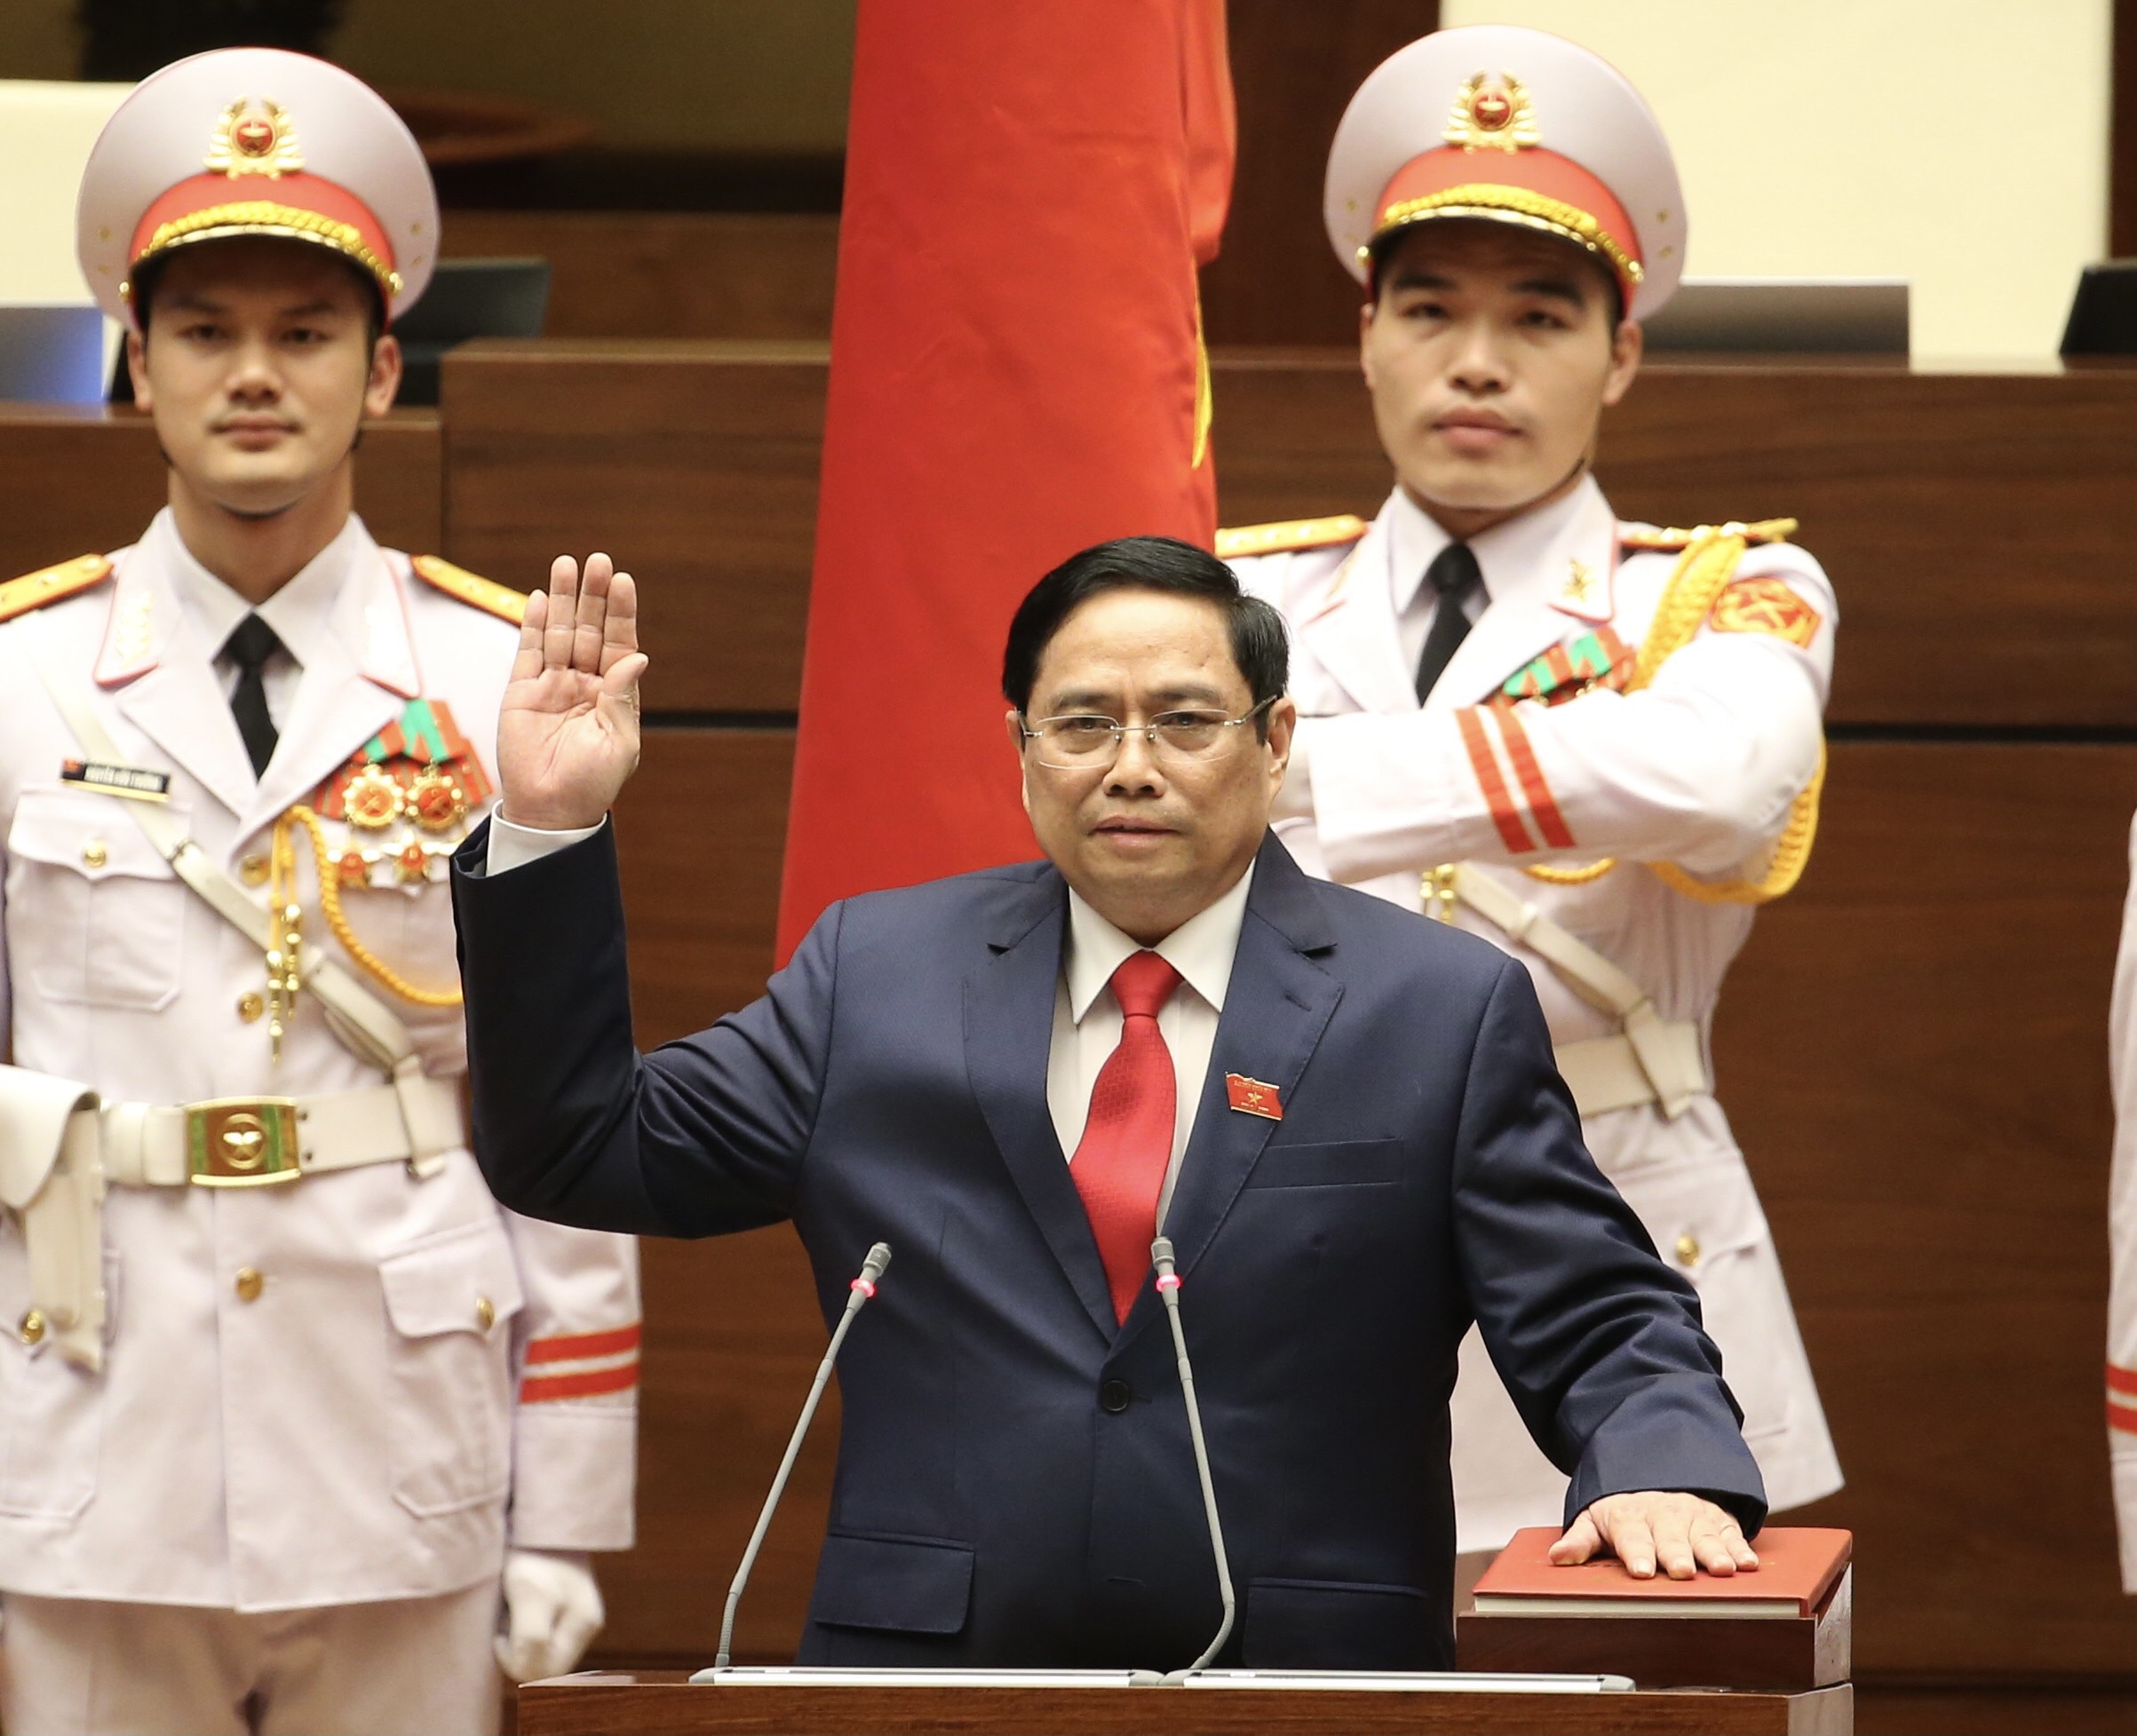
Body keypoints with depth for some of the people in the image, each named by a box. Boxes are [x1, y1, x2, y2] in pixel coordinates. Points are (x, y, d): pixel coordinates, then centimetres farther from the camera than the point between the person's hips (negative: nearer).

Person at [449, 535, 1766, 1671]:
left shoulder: (1445, 1010, 8)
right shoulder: (878, 975, 14)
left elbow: (1604, 1324, 6)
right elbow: (580, 1155, 15)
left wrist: (1663, 1469, -17)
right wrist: (549, 832, 7)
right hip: (927, 1677, 0)